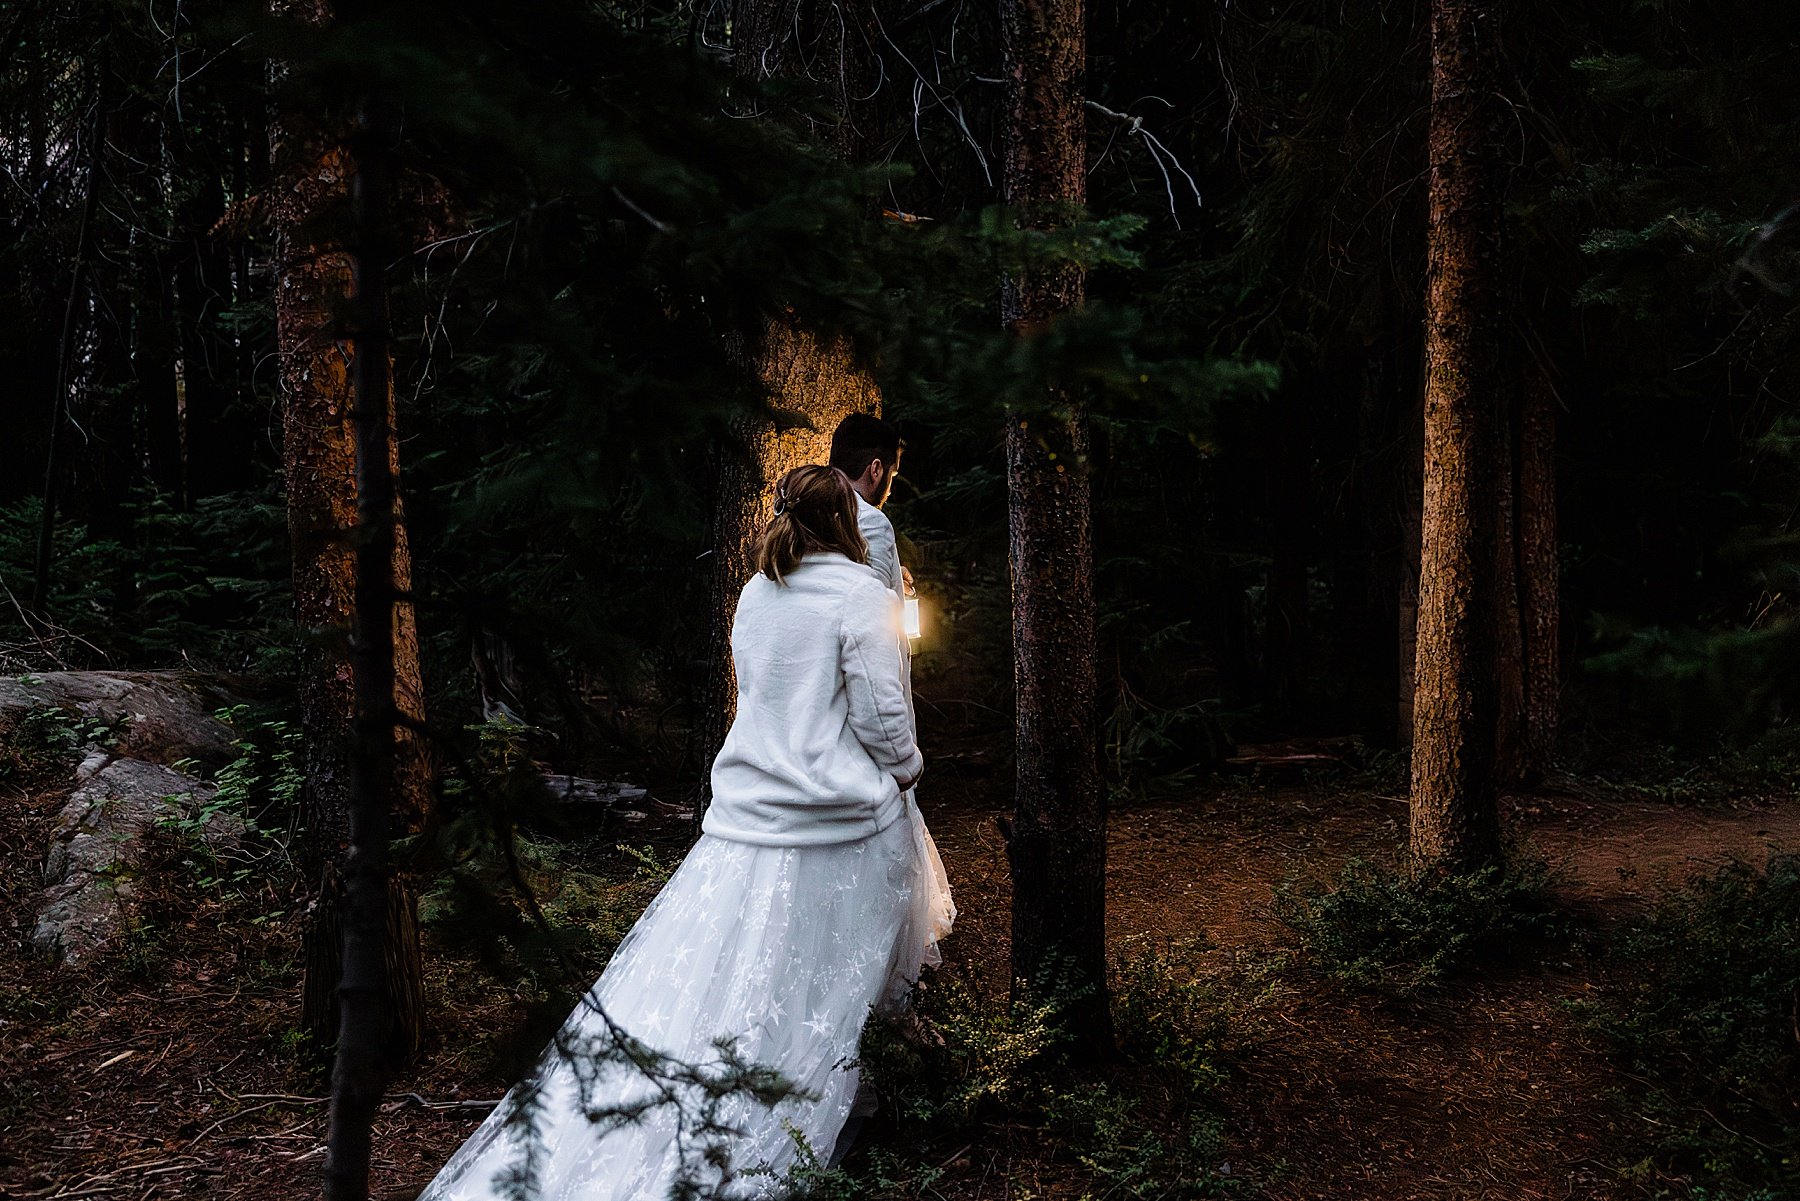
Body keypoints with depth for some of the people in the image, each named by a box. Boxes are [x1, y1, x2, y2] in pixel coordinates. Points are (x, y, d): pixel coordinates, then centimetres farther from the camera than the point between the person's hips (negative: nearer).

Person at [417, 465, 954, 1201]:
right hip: (840, 816, -5)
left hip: (749, 807, 5)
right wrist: (905, 768, 7)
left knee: (688, 983, 4)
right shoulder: (861, 595, -10)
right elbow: (879, 713, -13)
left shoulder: (755, 592, 10)